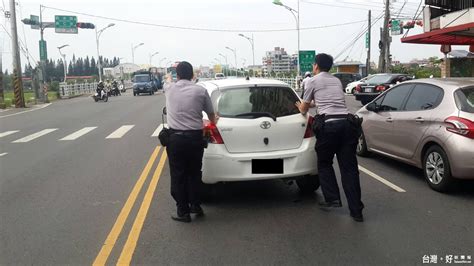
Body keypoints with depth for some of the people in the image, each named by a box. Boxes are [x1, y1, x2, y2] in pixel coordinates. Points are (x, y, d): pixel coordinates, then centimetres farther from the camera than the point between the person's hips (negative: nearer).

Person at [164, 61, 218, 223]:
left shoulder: (170, 89, 2)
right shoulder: (200, 91, 0)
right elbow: (211, 114, 15)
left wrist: (169, 78, 55)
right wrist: (213, 122, 39)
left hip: (175, 137, -1)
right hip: (195, 137, 1)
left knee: (178, 175, 8)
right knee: (195, 173, 18)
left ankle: (183, 211, 13)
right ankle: (195, 206, 28)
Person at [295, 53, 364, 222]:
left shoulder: (313, 81, 8)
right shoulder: (337, 81, 24)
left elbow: (304, 109, 18)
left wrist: (300, 107, 42)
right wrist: (314, 103, 57)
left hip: (328, 124, -4)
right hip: (347, 122, 5)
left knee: (324, 164, 16)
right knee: (349, 167, 4)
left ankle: (333, 199, 6)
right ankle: (356, 211, 2)